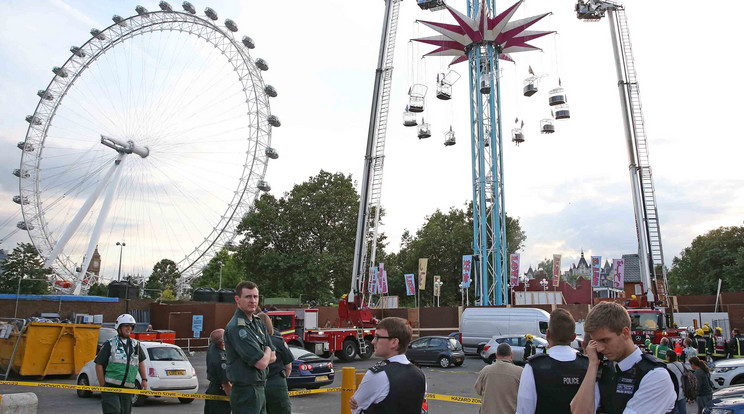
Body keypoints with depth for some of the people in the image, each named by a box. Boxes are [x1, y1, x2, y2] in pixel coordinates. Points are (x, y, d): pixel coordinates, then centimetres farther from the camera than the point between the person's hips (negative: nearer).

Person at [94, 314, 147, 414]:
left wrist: (144, 379, 18)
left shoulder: (135, 345, 13)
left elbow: (141, 361, 25)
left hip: (127, 388, 5)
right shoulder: (110, 344, -1)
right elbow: (99, 365, -3)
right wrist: (103, 386, -7)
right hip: (110, 387, -5)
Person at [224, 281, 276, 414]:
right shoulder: (236, 327, -20)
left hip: (260, 390, 9)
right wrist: (267, 351, -1)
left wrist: (261, 357, -10)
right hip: (246, 392, -9)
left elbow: (273, 357, 9)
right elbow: (261, 363, -22)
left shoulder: (258, 323, 11)